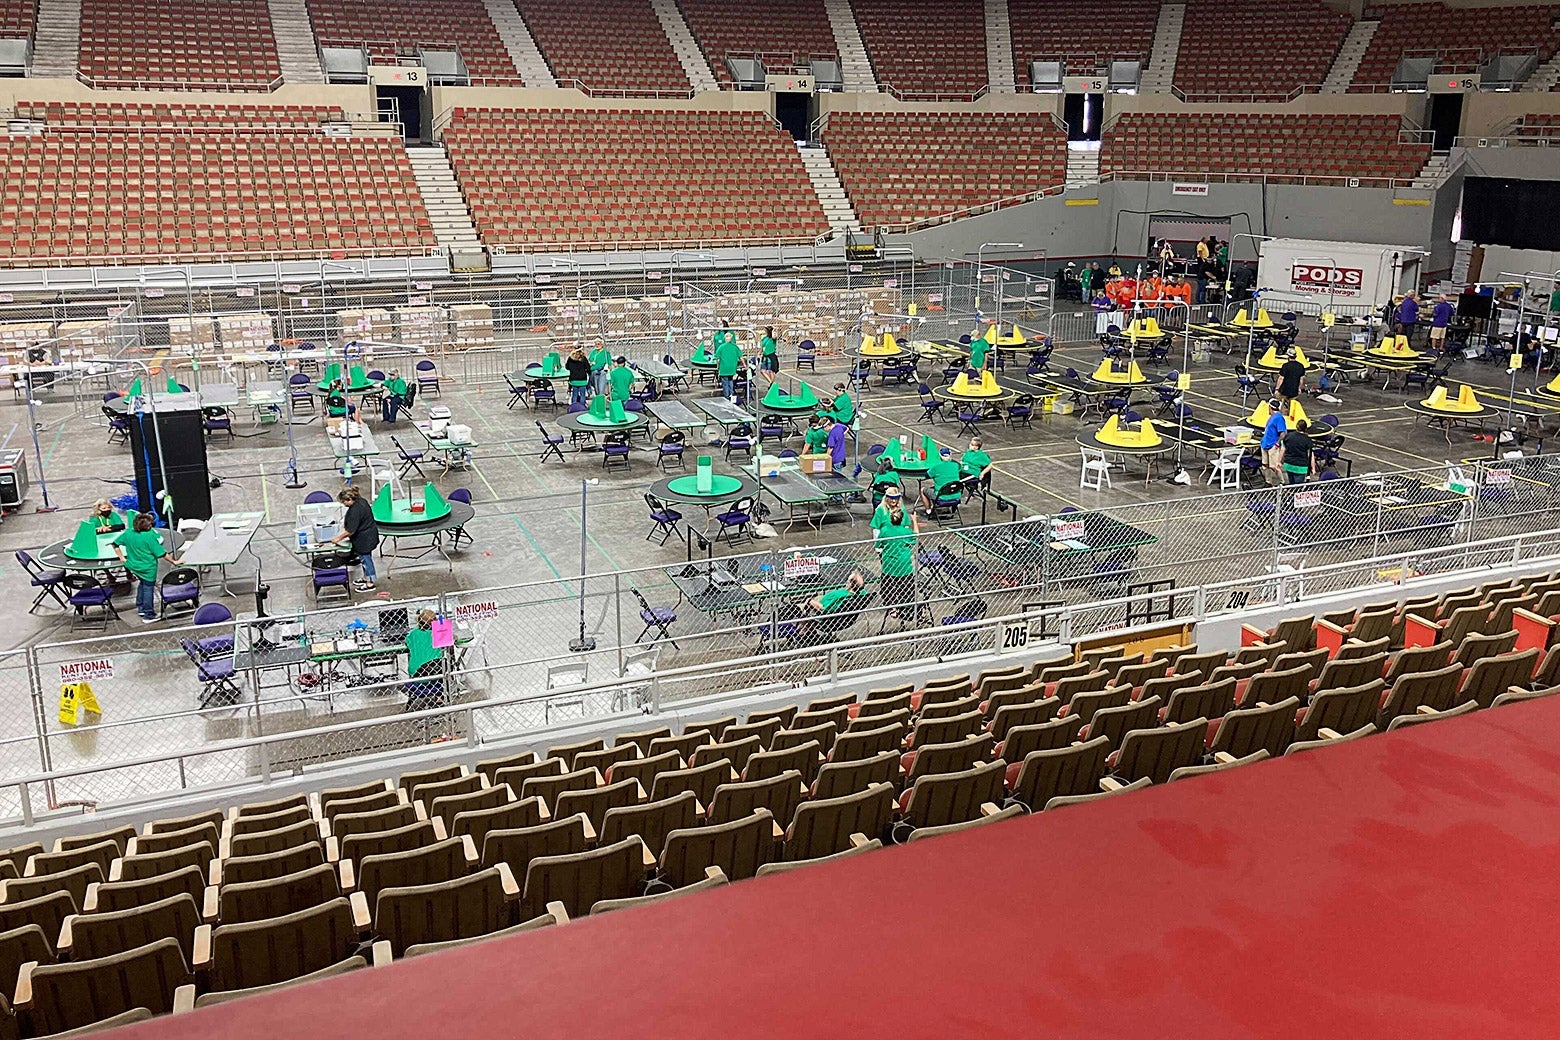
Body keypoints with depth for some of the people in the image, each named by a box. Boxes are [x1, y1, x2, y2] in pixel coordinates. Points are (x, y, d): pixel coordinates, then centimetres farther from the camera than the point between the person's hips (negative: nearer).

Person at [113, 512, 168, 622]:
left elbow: (116, 544, 3)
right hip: (148, 568, -6)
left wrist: (121, 557, 11)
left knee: (142, 584, 28)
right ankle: (148, 615, 13)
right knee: (148, 588, 6)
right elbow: (161, 553, -19)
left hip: (134, 566, 6)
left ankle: (140, 608, 36)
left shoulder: (128, 532, -7)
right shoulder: (149, 536, -23)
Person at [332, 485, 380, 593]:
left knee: (365, 558, 3)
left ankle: (370, 584, 15)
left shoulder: (355, 511, -30)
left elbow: (350, 531, -25)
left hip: (364, 539, -10)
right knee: (365, 558, 23)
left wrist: (339, 538, -13)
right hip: (370, 534, 10)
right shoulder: (361, 500, -2)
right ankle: (365, 577, 39)